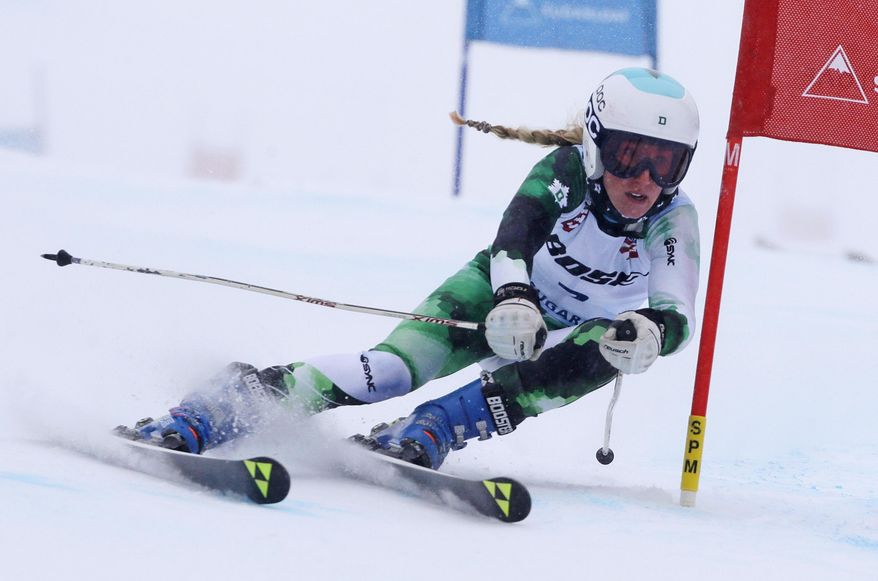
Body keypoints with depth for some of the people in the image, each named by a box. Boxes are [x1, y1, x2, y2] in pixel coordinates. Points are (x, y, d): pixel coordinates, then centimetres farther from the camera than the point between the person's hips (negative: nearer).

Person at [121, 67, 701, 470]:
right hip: (502, 295, -2)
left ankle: (425, 433, -41)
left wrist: (651, 331, -59)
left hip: (565, 334, 2)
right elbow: (514, 237, -37)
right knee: (399, 366, -30)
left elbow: (678, 315, -33)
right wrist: (513, 299, -59)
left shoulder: (674, 221, -21)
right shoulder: (568, 169, -23)